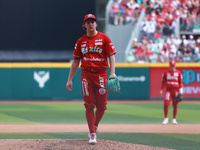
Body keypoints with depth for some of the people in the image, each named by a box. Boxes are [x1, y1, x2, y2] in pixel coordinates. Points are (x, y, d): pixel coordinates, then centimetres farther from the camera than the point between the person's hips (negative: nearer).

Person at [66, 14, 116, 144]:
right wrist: (70, 79, 11)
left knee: (102, 106, 0)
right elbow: (76, 61, 15)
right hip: (86, 74, 1)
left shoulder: (104, 38, 3)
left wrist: (112, 73, -16)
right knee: (89, 105, -5)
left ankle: (95, 126, 26)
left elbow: (111, 56, -2)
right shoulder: (80, 41, 11)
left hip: (101, 74, -1)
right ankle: (92, 134, -2)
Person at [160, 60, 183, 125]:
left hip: (176, 90, 0)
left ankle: (174, 119, 11)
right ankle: (166, 118, 0)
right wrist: (161, 90, 6)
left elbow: (181, 82, 6)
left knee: (175, 105, 1)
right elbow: (163, 82, 10)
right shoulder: (166, 73, 6)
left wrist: (180, 90, -3)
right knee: (166, 104, -12)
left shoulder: (178, 73, 5)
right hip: (168, 90, 0)